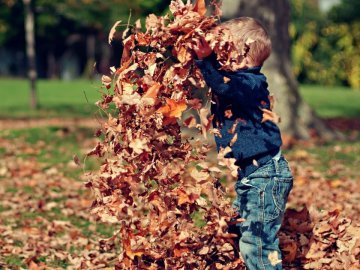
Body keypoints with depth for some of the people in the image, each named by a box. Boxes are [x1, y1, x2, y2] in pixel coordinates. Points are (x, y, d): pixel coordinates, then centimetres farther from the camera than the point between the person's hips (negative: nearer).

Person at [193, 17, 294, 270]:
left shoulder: (251, 83, -20)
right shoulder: (235, 79, 7)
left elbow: (225, 85, -39)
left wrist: (206, 59, -47)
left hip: (266, 175, -10)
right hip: (249, 173, 10)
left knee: (257, 241, -10)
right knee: (243, 233, 19)